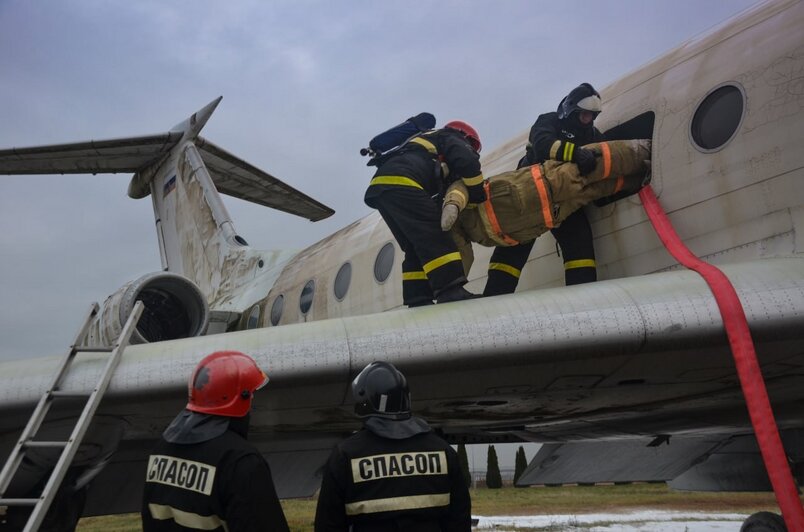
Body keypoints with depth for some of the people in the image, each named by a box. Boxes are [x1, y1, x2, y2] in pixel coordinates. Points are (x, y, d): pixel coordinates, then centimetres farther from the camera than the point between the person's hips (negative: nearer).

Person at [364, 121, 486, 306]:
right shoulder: (451, 138, 17)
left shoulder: (429, 141, 41)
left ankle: (419, 301, 0)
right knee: (434, 238, -13)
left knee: (415, 247, 8)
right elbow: (468, 163, -4)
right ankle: (451, 292, -23)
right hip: (399, 182, -8)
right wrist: (478, 197, 6)